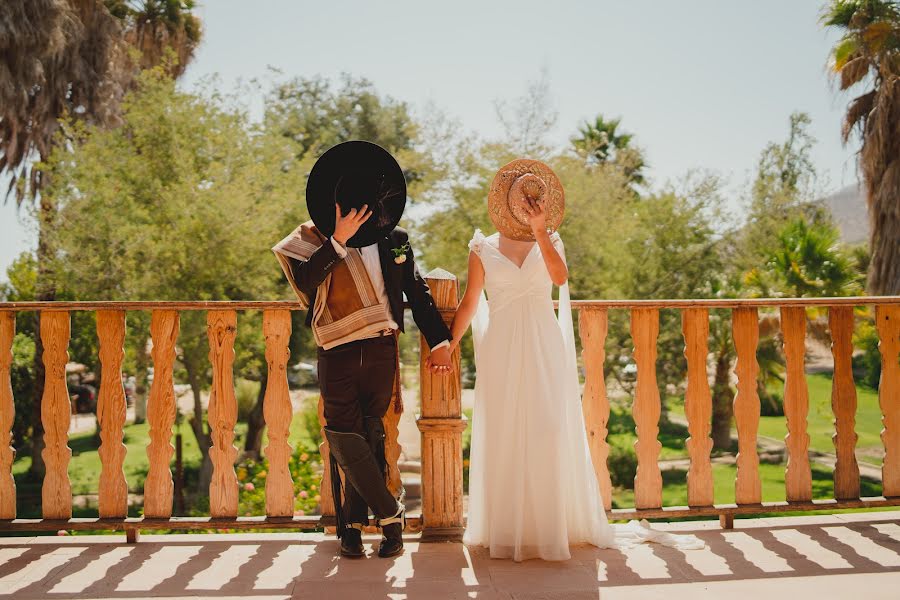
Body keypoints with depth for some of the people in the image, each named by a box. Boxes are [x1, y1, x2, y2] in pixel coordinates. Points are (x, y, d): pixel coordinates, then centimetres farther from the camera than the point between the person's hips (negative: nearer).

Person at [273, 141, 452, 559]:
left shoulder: (395, 241, 8)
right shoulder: (315, 239, 1)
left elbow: (418, 293, 15)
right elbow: (305, 281, -18)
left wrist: (440, 342, 11)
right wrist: (338, 240, -22)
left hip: (382, 353, 2)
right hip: (337, 356, -1)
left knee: (369, 438, 6)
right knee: (345, 439, -4)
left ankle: (354, 524, 16)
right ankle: (389, 513, 9)